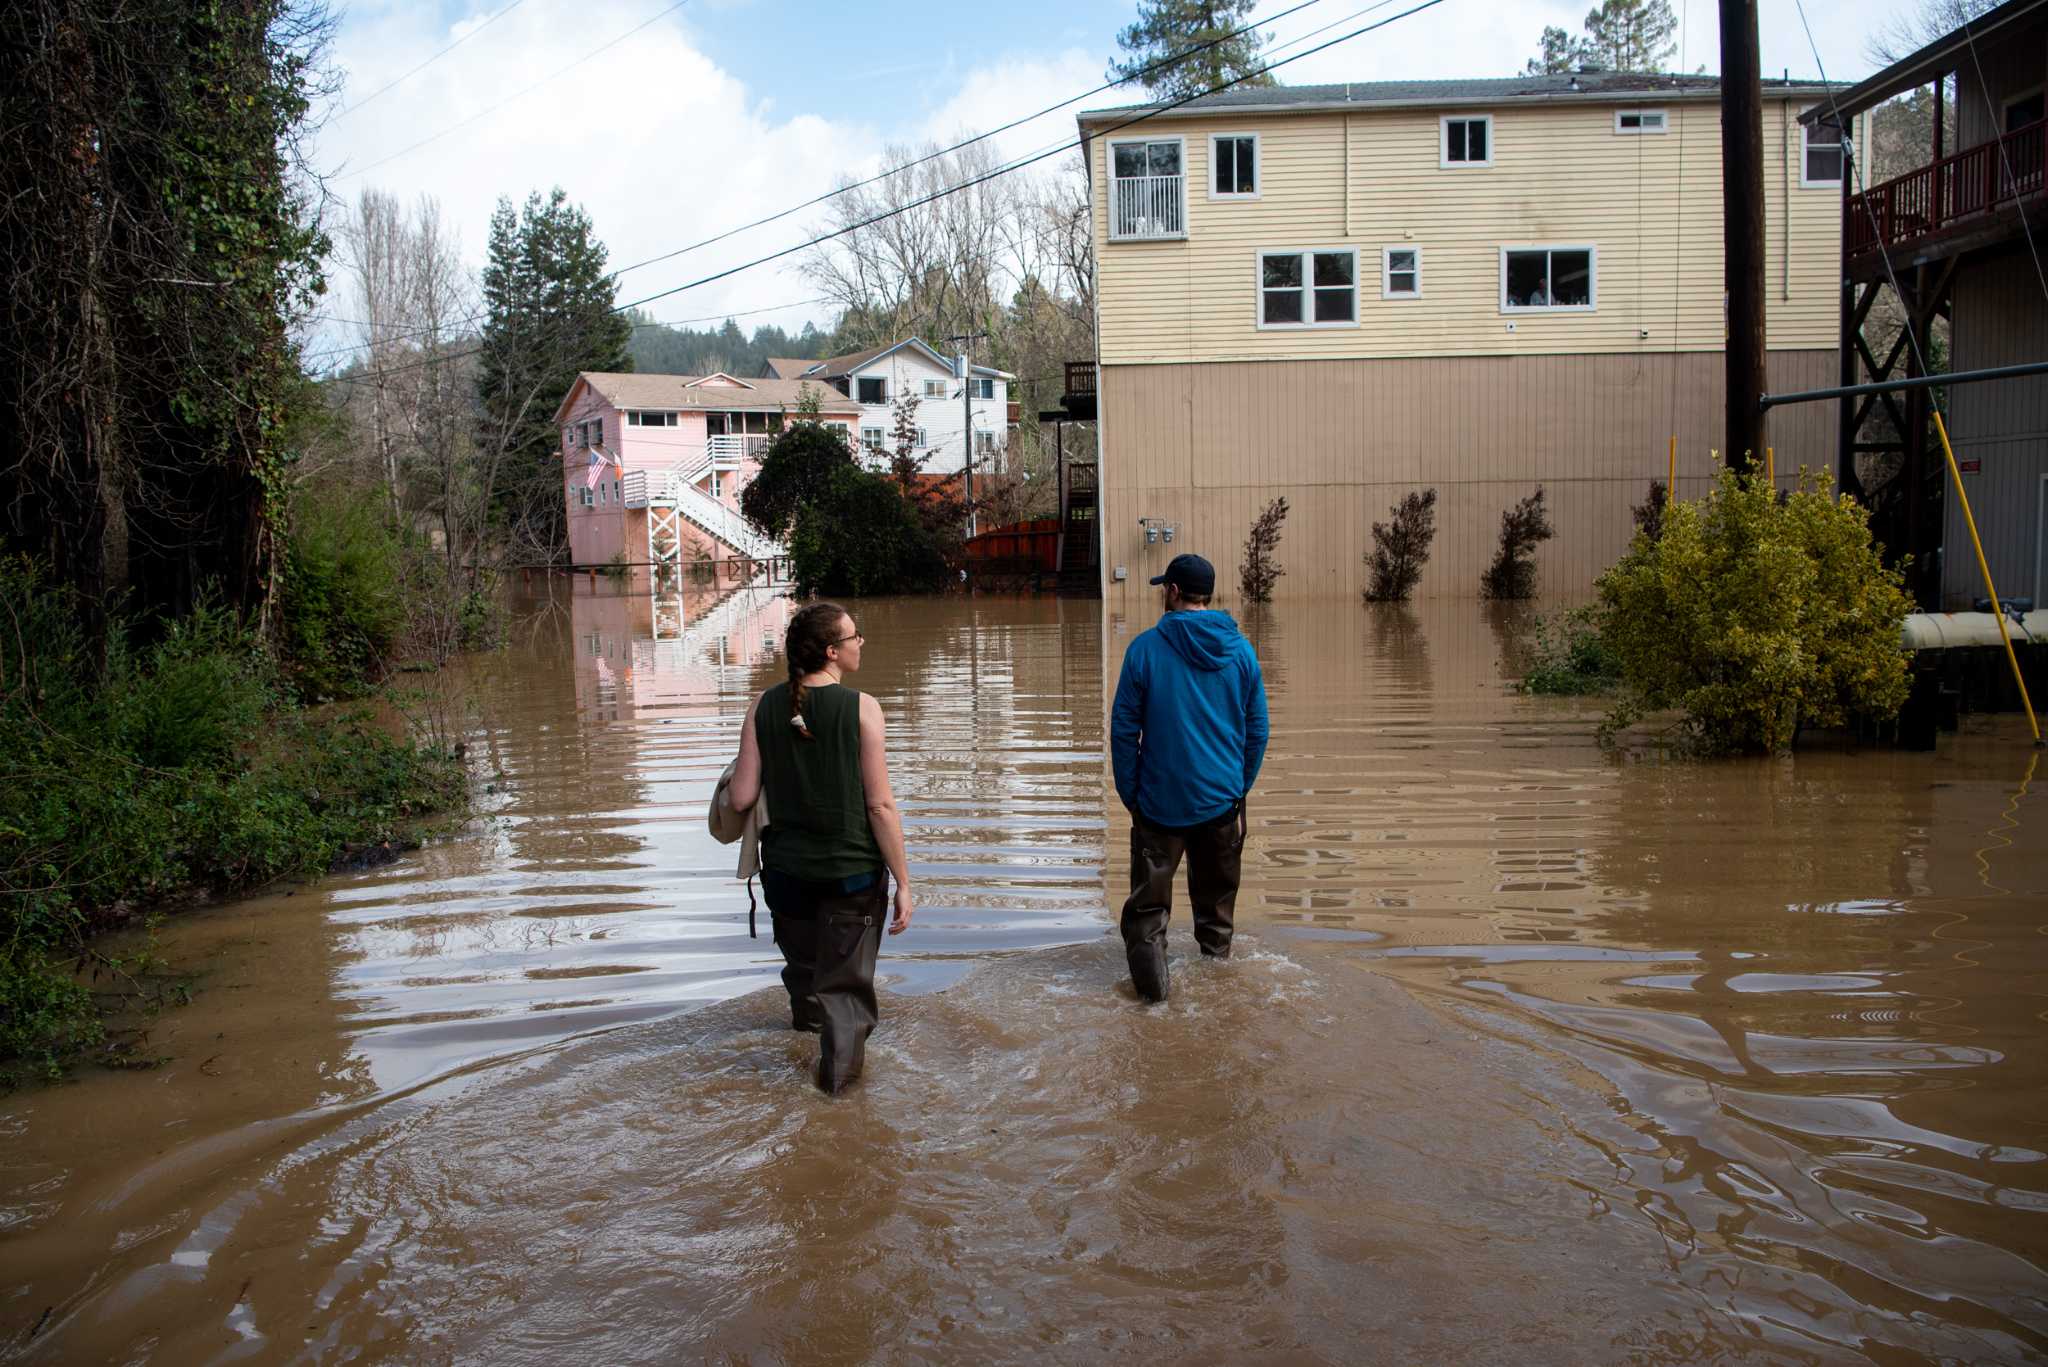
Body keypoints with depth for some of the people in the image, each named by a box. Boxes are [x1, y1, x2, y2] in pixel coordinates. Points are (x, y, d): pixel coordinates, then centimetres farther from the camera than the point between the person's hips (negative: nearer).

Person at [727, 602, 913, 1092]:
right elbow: (881, 806, -15)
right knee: (846, 978, 12)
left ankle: (809, 1011, 54)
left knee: (803, 958, 30)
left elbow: (741, 799, -6)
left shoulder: (764, 706, -5)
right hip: (852, 869, -4)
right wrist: (903, 881, -8)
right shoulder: (860, 707, -15)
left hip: (786, 867, 4)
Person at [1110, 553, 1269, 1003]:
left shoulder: (1146, 648, -9)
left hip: (1160, 802, -3)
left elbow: (1124, 730, -6)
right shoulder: (1241, 650, 0)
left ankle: (1152, 989, -7)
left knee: (1149, 905, 5)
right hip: (1223, 800, 3)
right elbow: (1257, 730, 5)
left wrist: (1130, 794, 4)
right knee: (1217, 902, 19)